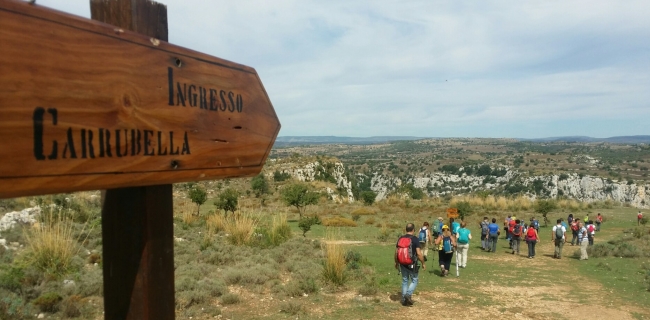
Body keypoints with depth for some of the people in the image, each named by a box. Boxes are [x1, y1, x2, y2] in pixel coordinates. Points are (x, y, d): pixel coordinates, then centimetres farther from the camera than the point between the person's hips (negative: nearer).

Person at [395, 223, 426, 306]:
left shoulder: (400, 238, 3)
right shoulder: (415, 239, -12)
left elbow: (396, 252, 7)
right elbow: (419, 253, -16)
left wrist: (396, 262, 19)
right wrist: (423, 263, -5)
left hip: (403, 263, 5)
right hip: (412, 264, -5)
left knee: (404, 281, 14)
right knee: (414, 280, 10)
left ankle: (404, 299, 16)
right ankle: (408, 294, -9)